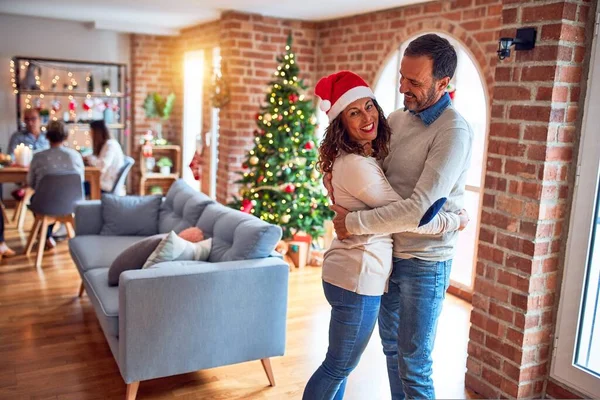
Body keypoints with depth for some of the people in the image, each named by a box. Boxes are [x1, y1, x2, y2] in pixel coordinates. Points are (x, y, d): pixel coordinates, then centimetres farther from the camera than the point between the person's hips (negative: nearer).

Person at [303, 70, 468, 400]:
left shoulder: (365, 156, 8)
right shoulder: (357, 166, -23)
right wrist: (457, 221, -5)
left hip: (347, 272, 10)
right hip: (358, 278, -10)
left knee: (340, 366, 23)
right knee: (337, 368, 8)